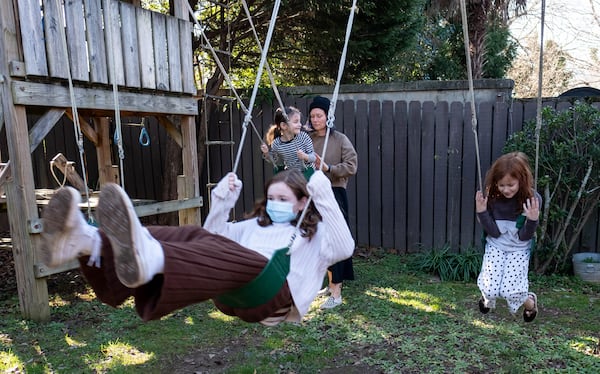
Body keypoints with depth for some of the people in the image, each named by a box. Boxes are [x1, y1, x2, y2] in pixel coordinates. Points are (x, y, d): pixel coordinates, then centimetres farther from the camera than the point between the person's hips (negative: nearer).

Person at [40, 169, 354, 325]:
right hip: (234, 294, 5)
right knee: (193, 237, -23)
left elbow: (344, 248, -2)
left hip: (275, 297, -5)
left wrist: (325, 198, -9)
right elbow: (215, 236, 32)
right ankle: (87, 242, -47)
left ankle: (148, 257, -69)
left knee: (227, 252, -37)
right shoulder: (256, 224, 34)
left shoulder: (314, 233, 20)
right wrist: (222, 199, 20)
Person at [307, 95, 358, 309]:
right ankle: (331, 283, 28)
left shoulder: (340, 140, -5)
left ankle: (336, 293, -1)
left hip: (334, 194, -5)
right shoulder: (307, 140, 6)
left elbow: (351, 167, -11)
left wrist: (328, 168, -21)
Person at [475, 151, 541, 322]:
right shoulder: (492, 197, -13)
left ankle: (530, 301, 21)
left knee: (510, 291, -17)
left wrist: (532, 220, -31)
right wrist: (482, 212, -25)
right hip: (495, 245, 1)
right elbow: (494, 232, -11)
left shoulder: (532, 199, -16)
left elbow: (524, 236, -12)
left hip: (519, 249, -1)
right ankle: (487, 296, 25)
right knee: (490, 289, -15)